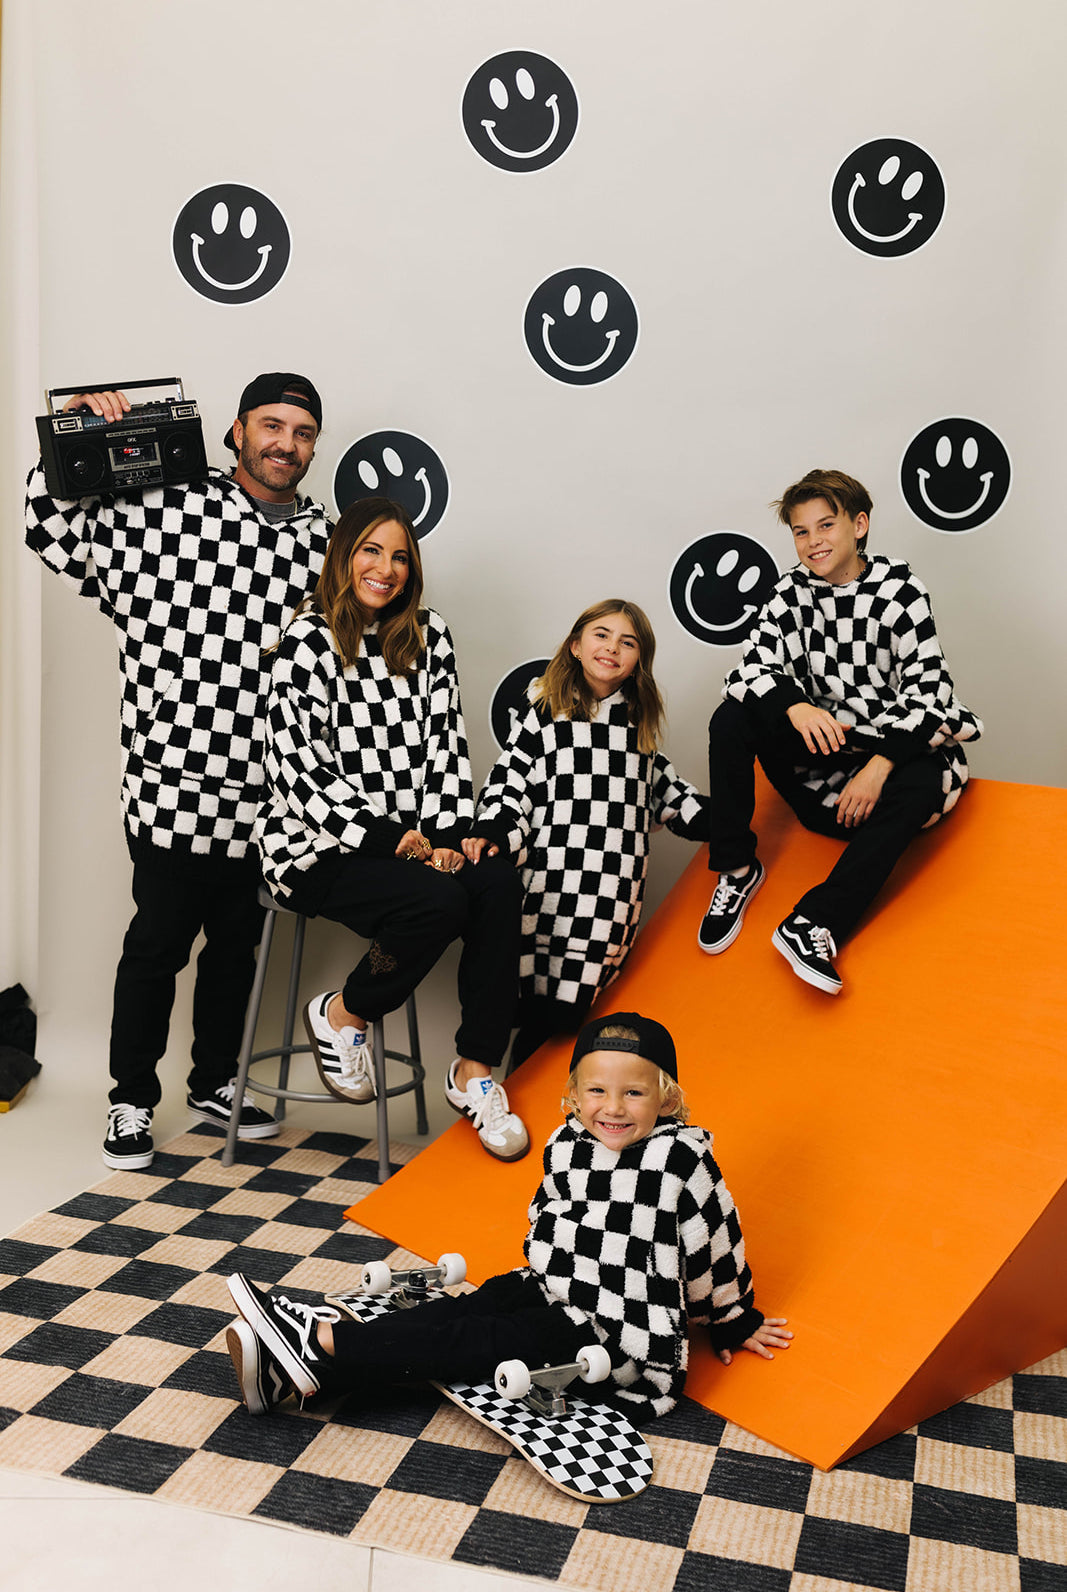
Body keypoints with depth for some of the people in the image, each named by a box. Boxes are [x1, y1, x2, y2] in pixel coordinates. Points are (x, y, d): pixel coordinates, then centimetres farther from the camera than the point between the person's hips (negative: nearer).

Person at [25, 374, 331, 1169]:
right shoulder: (165, 509, -4)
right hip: (176, 783, -4)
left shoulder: (326, 542, 8)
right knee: (158, 944, 6)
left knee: (237, 945, 17)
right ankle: (132, 1101, 24)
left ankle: (216, 1082, 36)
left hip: (265, 794, 4)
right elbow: (54, 528, 3)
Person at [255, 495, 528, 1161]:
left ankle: (475, 1071, -12)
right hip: (322, 850, -5)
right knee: (440, 902, -30)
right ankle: (341, 1015, -2)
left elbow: (448, 742, 9)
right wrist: (388, 837, -17)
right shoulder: (308, 642, -5)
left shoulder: (429, 634, 11)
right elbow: (297, 770, -11)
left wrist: (449, 834, -5)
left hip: (414, 839, 5)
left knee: (499, 883, -23)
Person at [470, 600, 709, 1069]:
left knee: (568, 1006, -4)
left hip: (613, 890, 3)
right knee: (536, 1008, -9)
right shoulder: (546, 716, 5)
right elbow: (509, 783, 2)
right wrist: (492, 835, -14)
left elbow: (657, 782, 29)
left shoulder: (639, 720, 17)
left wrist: (706, 816, 22)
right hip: (552, 884, -2)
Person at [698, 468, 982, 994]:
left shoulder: (899, 591, -10)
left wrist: (878, 767, -28)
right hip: (814, 739, 3)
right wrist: (795, 706, -32)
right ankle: (736, 871, -11)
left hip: (887, 745, -3)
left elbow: (927, 691, -15)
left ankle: (815, 922, -38)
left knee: (920, 788, -34)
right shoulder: (793, 591, 0)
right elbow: (750, 666, -10)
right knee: (731, 719, -19)